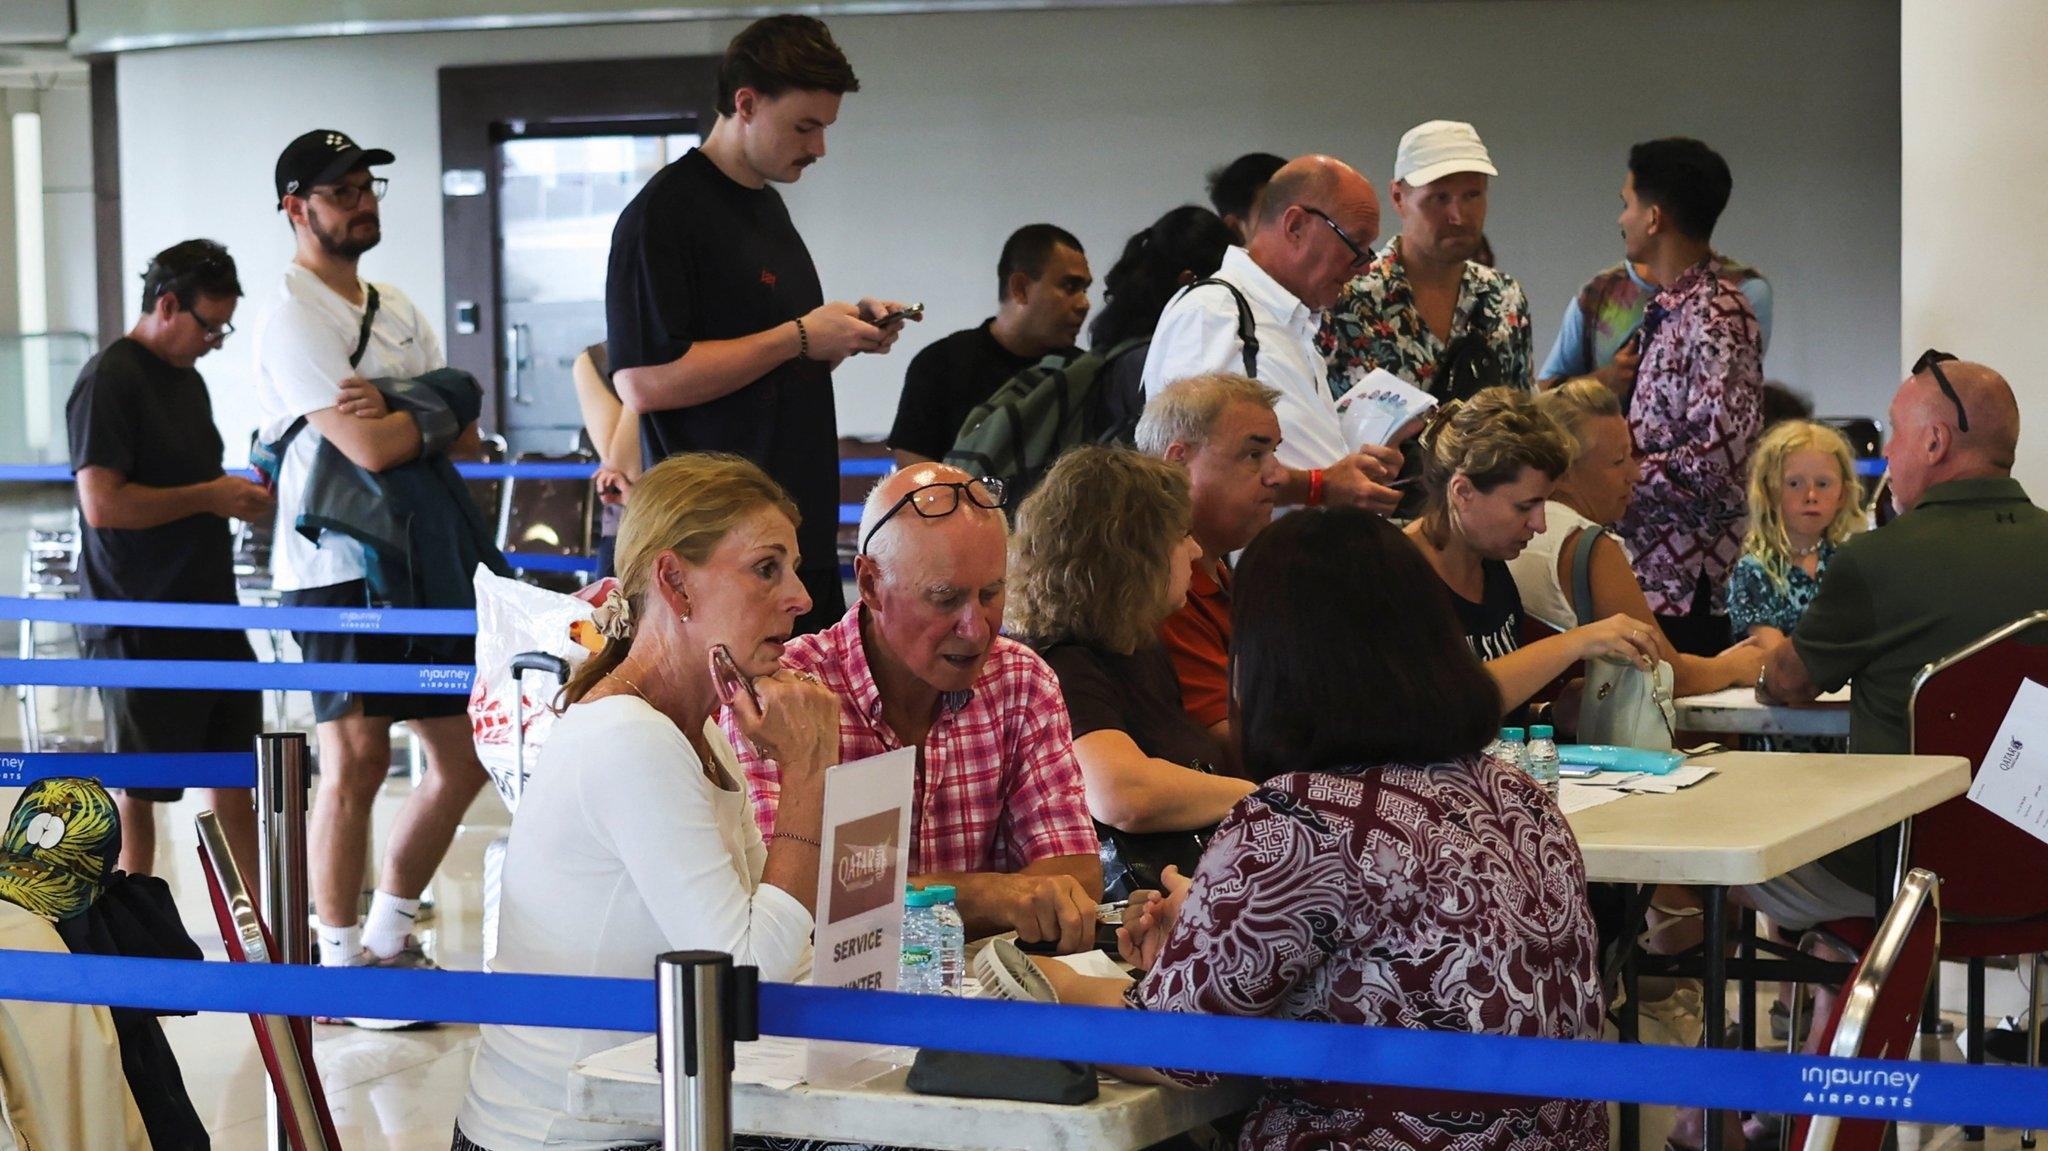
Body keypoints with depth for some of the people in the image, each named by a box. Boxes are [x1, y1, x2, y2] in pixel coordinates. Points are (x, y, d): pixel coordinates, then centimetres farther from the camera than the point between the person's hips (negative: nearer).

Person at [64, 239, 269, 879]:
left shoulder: (187, 378, 16)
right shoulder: (108, 381, -12)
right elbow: (103, 503, -21)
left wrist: (238, 495, 7)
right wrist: (211, 497, -16)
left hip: (209, 611, 9)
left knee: (234, 779, 9)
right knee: (136, 788, 0)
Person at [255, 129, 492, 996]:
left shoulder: (396, 311, 18)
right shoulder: (293, 320, -10)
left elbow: (463, 433, 10)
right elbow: (371, 448, -21)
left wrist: (392, 412, -10)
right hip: (336, 571, -9)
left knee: (466, 755, 10)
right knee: (356, 761, -9)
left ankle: (389, 936, 24)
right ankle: (341, 960, 1)